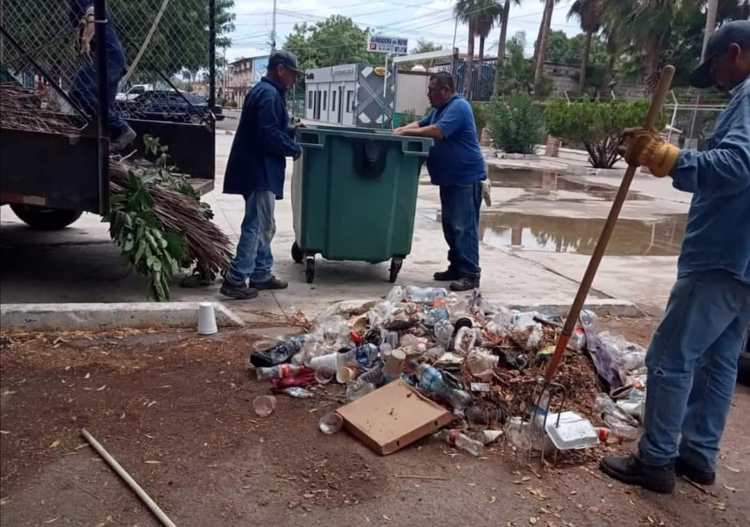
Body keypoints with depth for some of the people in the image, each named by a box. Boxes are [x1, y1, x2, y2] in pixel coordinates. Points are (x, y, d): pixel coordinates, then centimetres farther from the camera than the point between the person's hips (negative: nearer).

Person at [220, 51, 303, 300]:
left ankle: (261, 274, 24)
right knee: (256, 226, -8)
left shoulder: (264, 91, 19)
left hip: (258, 171, 11)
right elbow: (269, 135, -22)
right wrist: (295, 149, -9)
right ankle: (235, 279, -4)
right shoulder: (269, 94, -14)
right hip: (260, 171, -11)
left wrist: (292, 132, 15)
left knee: (263, 226, 16)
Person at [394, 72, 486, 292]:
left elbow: (437, 131, -26)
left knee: (464, 227, -11)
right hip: (449, 178, 10)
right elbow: (421, 124, 24)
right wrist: (399, 130, 4)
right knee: (450, 225, 13)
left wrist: (406, 132, -17)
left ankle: (470, 275, -9)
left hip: (466, 178, -10)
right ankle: (456, 267, 22)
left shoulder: (458, 107, -15)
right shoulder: (441, 109, 17)